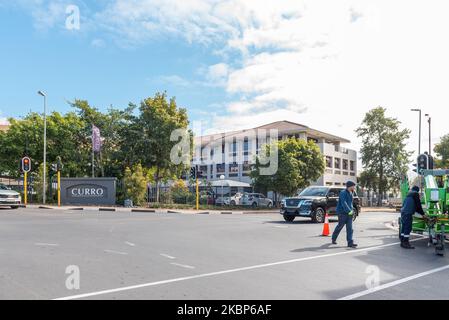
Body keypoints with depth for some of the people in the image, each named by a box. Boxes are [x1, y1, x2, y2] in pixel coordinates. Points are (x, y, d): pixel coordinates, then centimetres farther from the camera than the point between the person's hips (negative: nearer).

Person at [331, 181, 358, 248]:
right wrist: (349, 211, -32)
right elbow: (343, 203, -25)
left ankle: (350, 243, -5)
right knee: (340, 226, 6)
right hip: (342, 213, -7)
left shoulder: (350, 193, 13)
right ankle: (334, 238, 27)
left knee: (350, 228, -2)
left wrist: (352, 210, 10)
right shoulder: (343, 193, -14)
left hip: (349, 213, 7)